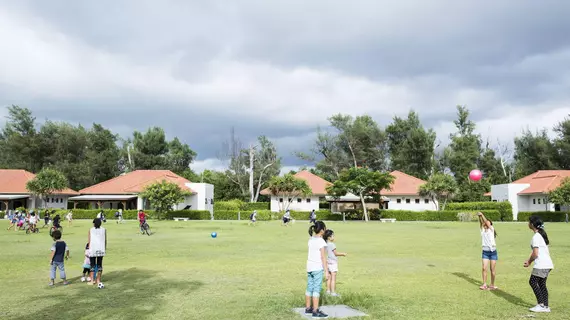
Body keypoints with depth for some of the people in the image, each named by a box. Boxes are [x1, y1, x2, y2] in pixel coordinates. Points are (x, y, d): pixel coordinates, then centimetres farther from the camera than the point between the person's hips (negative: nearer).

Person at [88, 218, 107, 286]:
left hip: (92, 250, -1)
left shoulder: (91, 230, 1)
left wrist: (89, 248, 10)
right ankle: (98, 280, 14)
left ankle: (92, 281, 6)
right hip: (101, 249, 1)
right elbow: (105, 240, 3)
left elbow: (89, 241, -1)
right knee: (99, 265, 10)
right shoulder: (103, 230, 4)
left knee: (92, 265, 7)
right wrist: (105, 248, 15)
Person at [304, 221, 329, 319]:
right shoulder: (321, 242, -15)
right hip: (318, 268, -8)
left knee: (309, 288, 14)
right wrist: (326, 271, -12)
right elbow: (323, 257, -15)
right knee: (317, 289, -3)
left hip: (310, 266, 8)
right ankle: (315, 311, -1)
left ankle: (308, 308, 23)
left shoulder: (311, 239, 7)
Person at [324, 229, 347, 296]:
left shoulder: (326, 244, 8)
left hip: (329, 262, 9)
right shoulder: (332, 244, -17)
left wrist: (341, 254, 21)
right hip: (333, 262, -9)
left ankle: (328, 291, 21)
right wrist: (343, 254, 1)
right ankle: (333, 292, -2)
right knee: (333, 278, -4)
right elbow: (335, 253, -12)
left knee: (330, 278, 15)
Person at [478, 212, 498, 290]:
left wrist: (482, 214, -19)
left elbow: (487, 222, -15)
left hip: (493, 251, -2)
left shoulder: (491, 229, -1)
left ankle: (492, 285, 15)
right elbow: (481, 222, -8)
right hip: (485, 251, 2)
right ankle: (484, 284, 2)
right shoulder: (482, 230, 7)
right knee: (484, 268, -5)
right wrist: (479, 216, -25)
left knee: (492, 269, 5)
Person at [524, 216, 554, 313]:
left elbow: (535, 254, -18)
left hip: (541, 264, -9)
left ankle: (541, 304, -2)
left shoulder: (536, 237, -15)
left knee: (533, 282, -3)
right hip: (547, 264, 9)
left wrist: (529, 262, -2)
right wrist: (529, 260, 16)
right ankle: (546, 306, 13)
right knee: (542, 284, 11)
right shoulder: (542, 234, 15)